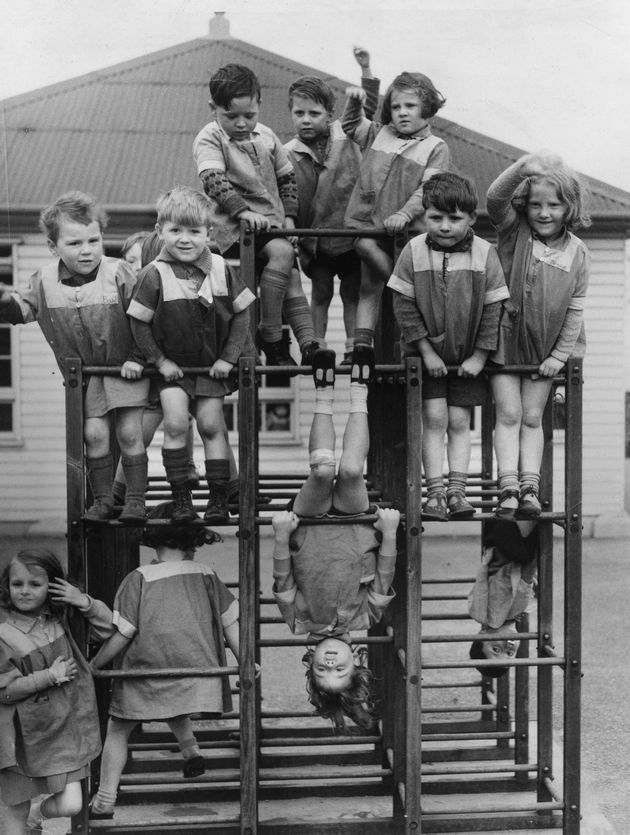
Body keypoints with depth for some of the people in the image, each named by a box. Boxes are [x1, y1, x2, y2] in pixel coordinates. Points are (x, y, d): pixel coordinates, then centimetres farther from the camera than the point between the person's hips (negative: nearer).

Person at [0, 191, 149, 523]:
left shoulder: (118, 274, -15)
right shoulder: (45, 281, -6)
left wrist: (137, 358, -11)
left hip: (126, 367, -3)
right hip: (85, 372, 3)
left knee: (130, 433, -3)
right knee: (94, 433, -3)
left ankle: (135, 499, 9)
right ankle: (103, 499, 12)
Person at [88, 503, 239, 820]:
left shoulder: (139, 579, -11)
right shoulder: (206, 575, -2)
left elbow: (121, 635, -10)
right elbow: (230, 624, 3)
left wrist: (92, 665, 2)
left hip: (147, 678, -3)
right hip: (197, 676, 4)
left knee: (117, 731, 15)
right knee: (173, 709, 37)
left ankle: (104, 801, 13)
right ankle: (190, 750, 23)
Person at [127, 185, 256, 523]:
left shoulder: (220, 269, -7)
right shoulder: (155, 275, -13)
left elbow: (241, 314, -1)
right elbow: (139, 322, -7)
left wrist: (228, 357, -5)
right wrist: (159, 360, -9)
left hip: (212, 364, 1)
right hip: (171, 365, -1)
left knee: (211, 425, -1)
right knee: (175, 423, -13)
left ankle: (218, 499, 9)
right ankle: (181, 499, -2)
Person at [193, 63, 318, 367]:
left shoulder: (266, 136, 13)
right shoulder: (209, 139, -4)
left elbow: (287, 177, 21)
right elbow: (214, 181, -19)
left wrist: (289, 217, 10)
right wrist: (243, 211, -31)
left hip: (272, 222, 6)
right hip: (234, 226, -6)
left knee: (291, 281, -7)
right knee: (282, 252, -29)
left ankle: (309, 346, -12)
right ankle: (270, 336, -23)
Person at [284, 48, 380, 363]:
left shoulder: (347, 132, -3)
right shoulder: (288, 155, -7)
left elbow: (369, 107, 7)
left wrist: (365, 68, -4)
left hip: (352, 233, 1)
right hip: (317, 240, 0)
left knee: (352, 293, 11)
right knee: (320, 293, 12)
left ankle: (353, 349, 21)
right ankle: (317, 348, 24)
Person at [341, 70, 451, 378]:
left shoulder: (436, 148, 3)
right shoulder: (378, 134, 15)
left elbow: (428, 189, -8)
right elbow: (350, 127, 32)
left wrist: (404, 214, -22)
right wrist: (354, 103, 12)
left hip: (407, 230, -2)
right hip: (369, 223, 3)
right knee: (369, 287, -5)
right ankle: (362, 345, -1)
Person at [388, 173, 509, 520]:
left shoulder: (485, 255, -10)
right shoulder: (414, 251, -11)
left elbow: (493, 309, -6)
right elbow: (404, 306, -8)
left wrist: (479, 356, -8)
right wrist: (426, 350, -10)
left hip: (467, 357, 1)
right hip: (427, 352, -1)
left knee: (459, 422, 3)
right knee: (434, 418, -6)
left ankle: (457, 491, 7)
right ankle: (435, 493, -1)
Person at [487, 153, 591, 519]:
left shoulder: (578, 254, -7)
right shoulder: (514, 233, -10)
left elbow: (575, 309, -3)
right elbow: (495, 198, -28)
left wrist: (560, 355, -5)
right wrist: (524, 166, -44)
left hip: (546, 345, 1)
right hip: (505, 337, -1)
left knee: (532, 417, 6)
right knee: (509, 414, -2)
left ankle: (530, 488, 6)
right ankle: (509, 488, -2)